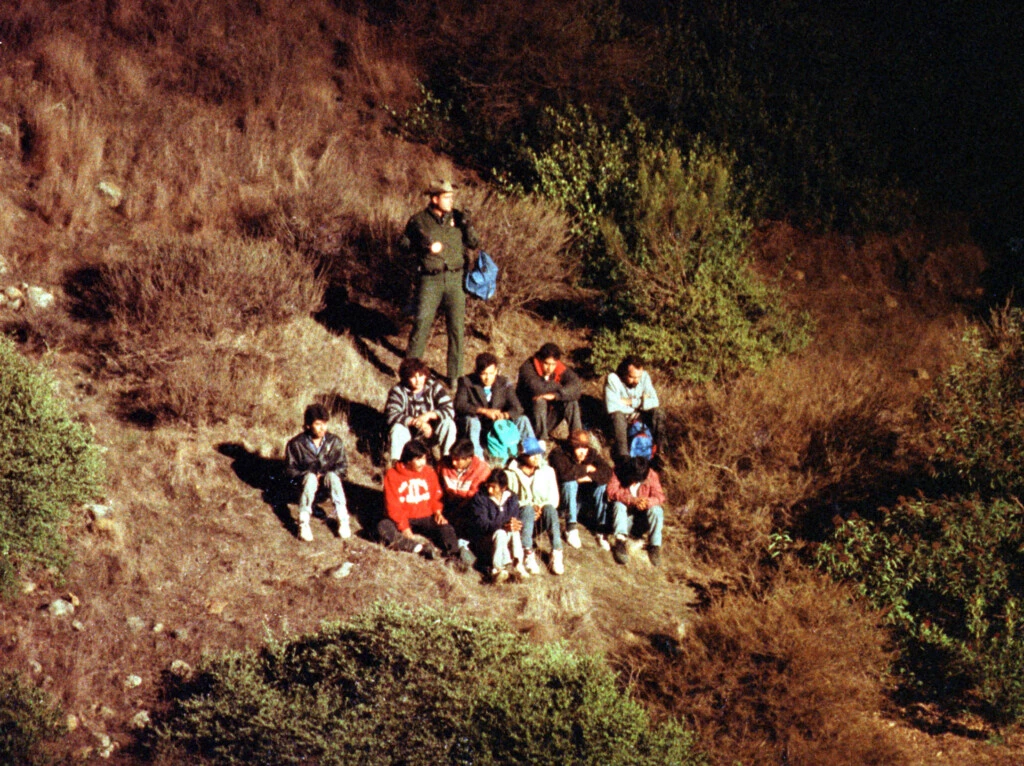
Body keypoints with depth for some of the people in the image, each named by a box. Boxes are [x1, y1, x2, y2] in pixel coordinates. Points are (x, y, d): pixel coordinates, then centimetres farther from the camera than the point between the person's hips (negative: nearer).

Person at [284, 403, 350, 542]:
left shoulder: (335, 442, -3)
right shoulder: (296, 444, -8)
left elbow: (343, 466, 0)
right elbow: (289, 470, -3)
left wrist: (330, 475, -20)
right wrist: (305, 475, -19)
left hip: (327, 483, 1)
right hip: (306, 482, -1)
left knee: (333, 476, -32)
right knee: (310, 477, -35)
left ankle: (342, 519, -36)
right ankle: (303, 523, -42)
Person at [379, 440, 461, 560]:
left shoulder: (429, 473, 5)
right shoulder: (392, 476, -5)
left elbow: (436, 496, 13)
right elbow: (393, 506, -10)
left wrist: (438, 512, -8)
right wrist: (404, 527, -20)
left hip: (426, 518, 2)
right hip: (402, 520, -2)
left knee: (444, 526, -27)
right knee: (383, 527, -33)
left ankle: (454, 554, -49)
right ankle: (419, 548, -46)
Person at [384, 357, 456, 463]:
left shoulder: (435, 387, -8)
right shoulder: (398, 391, -12)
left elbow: (450, 410, -17)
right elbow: (391, 415, -28)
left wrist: (429, 415, -32)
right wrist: (414, 421, -38)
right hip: (409, 433, -1)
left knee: (448, 423, -24)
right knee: (397, 428, -33)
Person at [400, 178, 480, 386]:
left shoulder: (456, 217, 7)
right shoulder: (419, 221, 0)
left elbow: (474, 244, 6)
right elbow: (402, 244, 3)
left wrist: (467, 226, -11)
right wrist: (419, 246, -14)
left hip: (455, 279, 2)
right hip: (430, 281, -2)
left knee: (457, 328, 3)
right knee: (421, 324, -4)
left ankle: (455, 375, 13)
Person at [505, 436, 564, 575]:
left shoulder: (547, 471, 9)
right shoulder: (513, 473, 2)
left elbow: (554, 498, 4)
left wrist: (542, 507, -17)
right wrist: (530, 506, -18)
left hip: (542, 516, 2)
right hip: (522, 515, -2)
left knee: (550, 509, -32)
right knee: (528, 509, -36)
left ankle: (556, 554, -42)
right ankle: (528, 554, -47)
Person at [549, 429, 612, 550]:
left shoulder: (592, 453, -4)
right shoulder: (559, 454, -15)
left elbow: (608, 472, -16)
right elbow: (564, 472, -35)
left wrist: (589, 477, -28)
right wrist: (586, 469, -22)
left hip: (586, 498, 3)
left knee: (603, 486, -22)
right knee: (570, 483, -32)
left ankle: (601, 531, -23)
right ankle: (571, 529, -32)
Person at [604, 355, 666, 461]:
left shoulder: (644, 376, -12)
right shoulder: (612, 379, -23)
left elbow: (654, 402, -14)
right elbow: (612, 407, -30)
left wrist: (631, 402, -23)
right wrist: (640, 402, -19)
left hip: (640, 416, 3)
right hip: (621, 417, -3)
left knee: (657, 412, -25)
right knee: (617, 416, -36)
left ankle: (658, 451, -21)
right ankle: (623, 457, -41)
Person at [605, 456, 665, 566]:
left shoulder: (652, 475, -12)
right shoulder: (619, 473, -14)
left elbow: (660, 497, -18)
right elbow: (612, 491, -27)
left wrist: (648, 502, -41)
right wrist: (633, 500, -40)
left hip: (643, 511, 1)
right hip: (626, 511, -1)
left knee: (656, 510, -29)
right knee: (619, 505, -32)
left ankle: (655, 546, -23)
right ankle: (620, 541, -44)